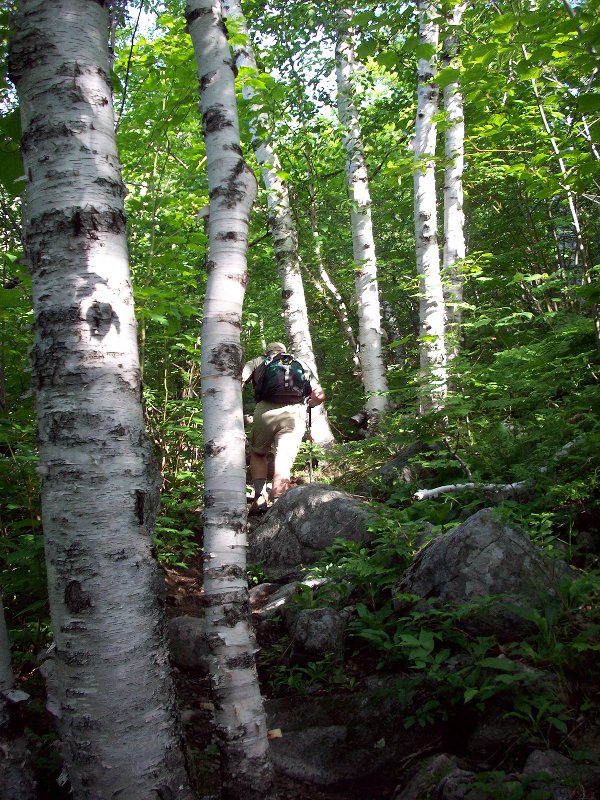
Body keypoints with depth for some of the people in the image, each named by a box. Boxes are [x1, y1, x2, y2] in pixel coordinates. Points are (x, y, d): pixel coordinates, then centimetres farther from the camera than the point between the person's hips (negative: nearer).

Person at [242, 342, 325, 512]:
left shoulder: (258, 362, 23)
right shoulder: (301, 365, 28)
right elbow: (319, 395, 18)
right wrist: (305, 405, 36)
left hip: (265, 411, 0)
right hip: (295, 414, 0)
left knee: (258, 454, 21)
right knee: (284, 461, 0)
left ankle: (260, 497, 7)